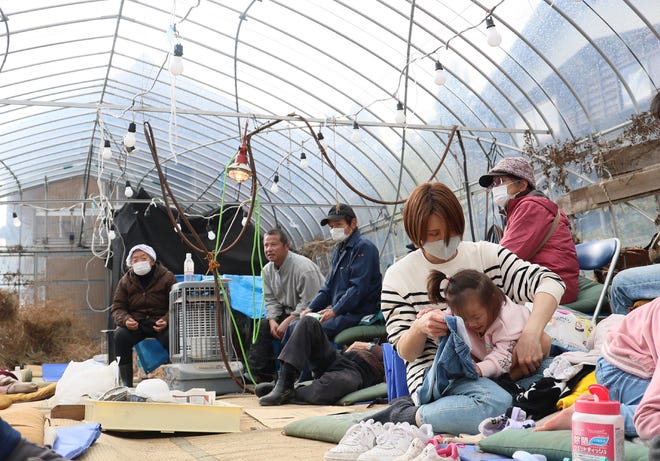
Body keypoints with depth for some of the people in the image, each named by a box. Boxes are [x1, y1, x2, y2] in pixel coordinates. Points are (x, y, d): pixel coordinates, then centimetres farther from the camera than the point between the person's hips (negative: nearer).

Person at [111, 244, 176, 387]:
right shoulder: (125, 281, 8)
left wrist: (166, 320, -24)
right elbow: (117, 308, 7)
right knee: (120, 335, -28)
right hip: (135, 325, 3)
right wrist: (125, 320, -17)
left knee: (170, 337, -34)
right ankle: (126, 383, -21)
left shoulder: (167, 277, -1)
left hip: (160, 324, -2)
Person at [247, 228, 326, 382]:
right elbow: (270, 299, 7)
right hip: (287, 311, 8)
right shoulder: (267, 270, 3)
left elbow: (309, 303, -25)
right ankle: (262, 377, 0)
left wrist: (287, 322, -26)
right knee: (262, 328, -8)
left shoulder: (304, 267, -24)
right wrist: (273, 321, -12)